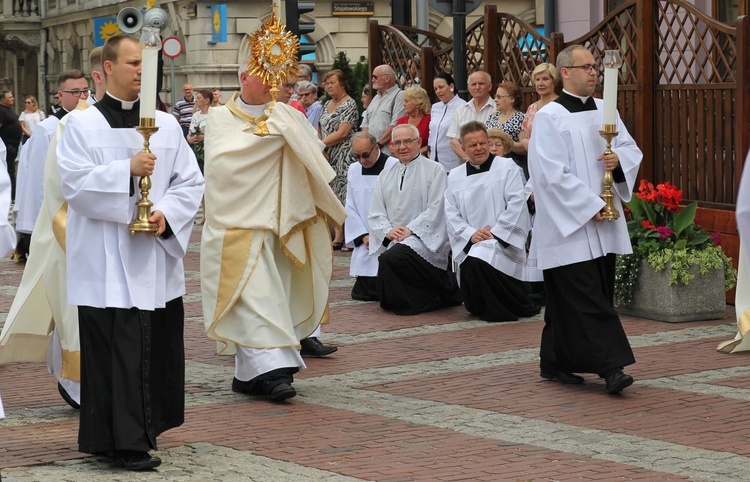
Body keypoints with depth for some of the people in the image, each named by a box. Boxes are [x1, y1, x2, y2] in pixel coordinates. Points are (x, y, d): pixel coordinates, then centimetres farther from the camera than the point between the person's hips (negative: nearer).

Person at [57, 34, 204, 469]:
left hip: (157, 256, 4)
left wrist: (167, 214, -10)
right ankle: (126, 441, -6)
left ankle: (145, 428, 20)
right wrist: (128, 169, -20)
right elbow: (75, 182, -10)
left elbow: (191, 182, 8)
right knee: (116, 350, -7)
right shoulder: (83, 125, 0)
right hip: (106, 259, -4)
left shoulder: (166, 125, 10)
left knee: (158, 347, 6)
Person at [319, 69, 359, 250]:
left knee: (345, 194, -10)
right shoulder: (327, 105, 16)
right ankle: (338, 237, 7)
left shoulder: (349, 104, -8)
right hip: (328, 156, 8)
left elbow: (342, 133, -16)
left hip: (344, 157, -8)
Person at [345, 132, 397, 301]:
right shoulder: (353, 170, 10)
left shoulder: (394, 167, -10)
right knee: (361, 292, -3)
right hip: (365, 243, 5)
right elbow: (350, 209, 11)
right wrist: (363, 235, -1)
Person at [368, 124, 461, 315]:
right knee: (388, 303, -2)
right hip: (393, 241, 6)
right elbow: (375, 213, 10)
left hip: (424, 239, -6)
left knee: (394, 256, -36)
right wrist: (388, 231, -10)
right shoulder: (386, 175, 17)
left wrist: (410, 230, -18)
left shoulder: (435, 170, 1)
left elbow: (435, 209, -9)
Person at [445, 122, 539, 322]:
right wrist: (470, 234, -10)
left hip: (502, 241, -4)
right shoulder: (455, 176, 14)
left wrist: (495, 232, -14)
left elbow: (516, 203, -6)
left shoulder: (506, 167, 4)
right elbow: (452, 215, 8)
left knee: (479, 261, -36)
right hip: (470, 245, 4)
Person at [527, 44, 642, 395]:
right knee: (588, 299, -10)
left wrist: (619, 159, -9)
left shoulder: (604, 111, 12)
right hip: (569, 224, -7)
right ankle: (609, 366, -14)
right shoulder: (549, 117, -8)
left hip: (602, 225, 7)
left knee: (568, 299, 10)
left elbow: (632, 149, 16)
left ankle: (555, 363, 18)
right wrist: (591, 206, -17)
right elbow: (552, 173, -14)